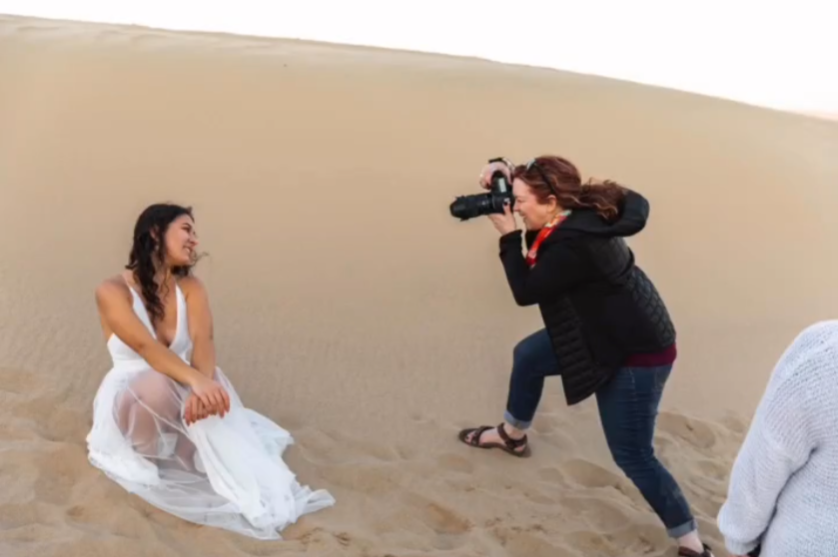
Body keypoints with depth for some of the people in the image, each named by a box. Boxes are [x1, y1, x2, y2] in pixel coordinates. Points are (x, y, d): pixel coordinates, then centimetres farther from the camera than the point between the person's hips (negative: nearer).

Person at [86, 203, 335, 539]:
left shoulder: (190, 287, -2)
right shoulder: (113, 291, -15)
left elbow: (203, 341, -20)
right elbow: (146, 346, -31)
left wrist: (203, 385, -42)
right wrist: (196, 381, -47)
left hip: (178, 404, 4)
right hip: (129, 401, -3)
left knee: (211, 385, -31)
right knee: (159, 383, -38)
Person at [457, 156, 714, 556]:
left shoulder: (573, 246, -33)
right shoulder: (582, 214, -5)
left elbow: (524, 291, -22)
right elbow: (533, 180, 12)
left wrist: (508, 234, -18)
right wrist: (503, 169, -8)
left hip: (638, 354, -10)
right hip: (608, 334, 10)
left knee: (632, 456, -1)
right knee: (528, 355, 21)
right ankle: (512, 435, 45)